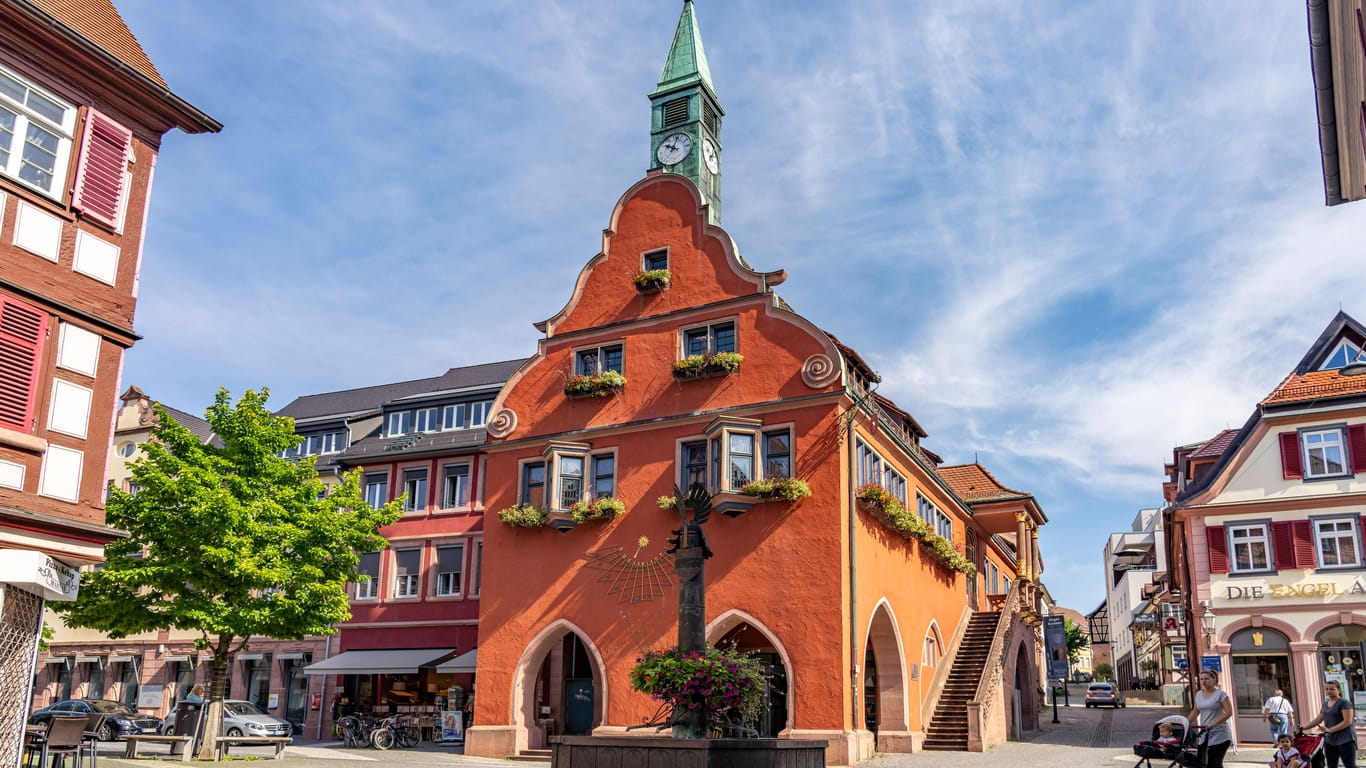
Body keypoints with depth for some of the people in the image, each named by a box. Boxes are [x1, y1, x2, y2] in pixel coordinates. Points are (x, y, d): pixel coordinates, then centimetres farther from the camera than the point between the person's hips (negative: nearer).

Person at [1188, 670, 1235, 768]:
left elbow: (1229, 712, -14)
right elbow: (1195, 712, 20)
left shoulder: (1220, 694, -7)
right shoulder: (1198, 694, 10)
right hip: (1204, 735, 6)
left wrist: (1213, 723, -22)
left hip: (1219, 735, -6)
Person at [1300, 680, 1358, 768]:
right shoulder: (1325, 704, 16)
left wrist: (1330, 730, -22)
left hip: (1345, 741, -8)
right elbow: (1318, 719, 17)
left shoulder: (1344, 703, -9)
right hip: (1330, 741, 8)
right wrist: (1304, 726, 3)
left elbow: (1347, 721, -17)